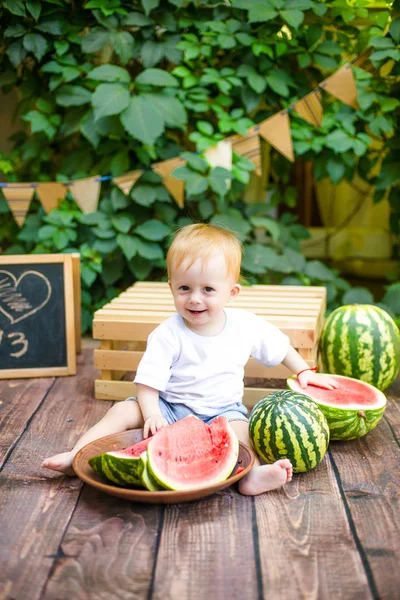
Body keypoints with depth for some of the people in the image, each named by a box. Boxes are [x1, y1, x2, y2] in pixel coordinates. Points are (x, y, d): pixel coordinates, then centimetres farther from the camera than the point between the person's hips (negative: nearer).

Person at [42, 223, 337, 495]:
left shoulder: (246, 326, -8)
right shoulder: (167, 335, -14)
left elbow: (280, 345, 10)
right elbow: (148, 383, -16)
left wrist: (305, 372, 5)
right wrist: (152, 415, -31)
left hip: (223, 411, 1)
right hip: (171, 408, 0)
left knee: (239, 427, -30)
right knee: (124, 410, -18)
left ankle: (252, 475, -50)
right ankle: (76, 456, -17)